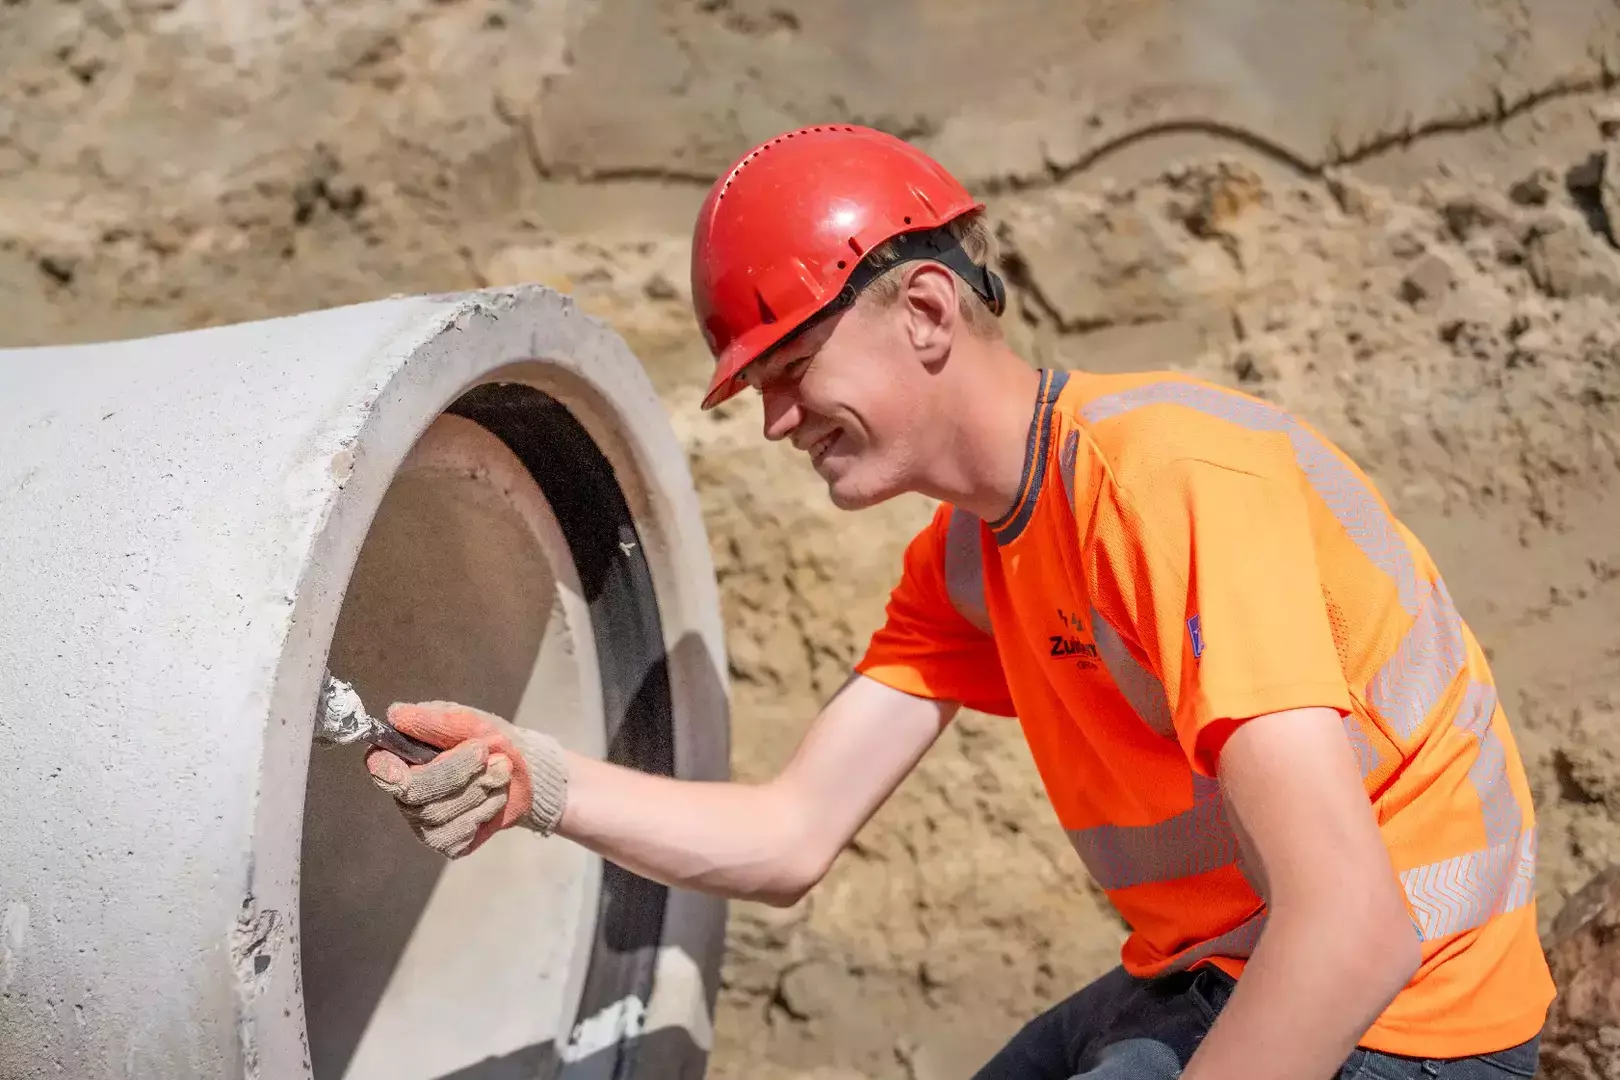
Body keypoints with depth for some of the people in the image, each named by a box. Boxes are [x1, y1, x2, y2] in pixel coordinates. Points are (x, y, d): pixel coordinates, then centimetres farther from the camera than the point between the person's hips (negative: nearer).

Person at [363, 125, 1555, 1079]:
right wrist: (542, 781, -14)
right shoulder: (962, 561, 4)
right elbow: (789, 841, 0)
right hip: (1203, 980, 8)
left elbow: (1350, 926, -29)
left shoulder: (1171, 479, -24)